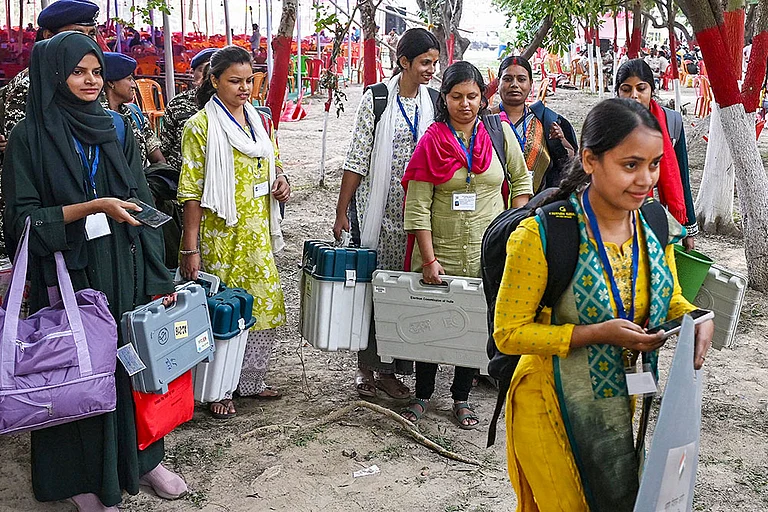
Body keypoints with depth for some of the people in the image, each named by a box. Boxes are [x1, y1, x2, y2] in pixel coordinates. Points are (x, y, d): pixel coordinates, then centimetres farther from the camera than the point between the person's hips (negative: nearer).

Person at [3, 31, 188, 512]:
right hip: (68, 273, -4)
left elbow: (143, 203, 6)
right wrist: (92, 207, -20)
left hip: (124, 270, 4)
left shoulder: (116, 129, 8)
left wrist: (158, 278, 1)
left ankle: (143, 456, 28)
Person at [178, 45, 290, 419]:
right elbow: (192, 191, -12)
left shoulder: (257, 119, 10)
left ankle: (252, 380, 29)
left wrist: (280, 179, 0)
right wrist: (191, 249, -15)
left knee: (264, 304, 11)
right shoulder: (201, 126, -9)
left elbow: (271, 162, 24)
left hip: (257, 233, 7)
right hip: (220, 236, -6)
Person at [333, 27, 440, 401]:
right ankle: (366, 367, 18)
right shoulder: (376, 99, -4)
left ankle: (390, 370, 18)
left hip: (414, 214, 3)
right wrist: (342, 212, -6)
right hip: (377, 211, -3)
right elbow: (357, 159, -4)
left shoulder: (432, 104, 7)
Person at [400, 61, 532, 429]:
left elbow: (522, 181, 12)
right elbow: (418, 207, -8)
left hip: (487, 255, 2)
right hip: (440, 253, -2)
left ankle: (461, 398, 26)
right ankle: (422, 396, 26)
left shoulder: (499, 132, 2)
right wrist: (429, 260, -14)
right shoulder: (432, 141, -5)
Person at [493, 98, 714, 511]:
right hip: (556, 410, -6)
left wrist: (697, 321, -13)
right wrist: (600, 333, -27)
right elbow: (508, 333, -18)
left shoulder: (655, 225, -4)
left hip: (628, 406, 6)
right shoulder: (542, 235, -22)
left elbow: (670, 302, 11)